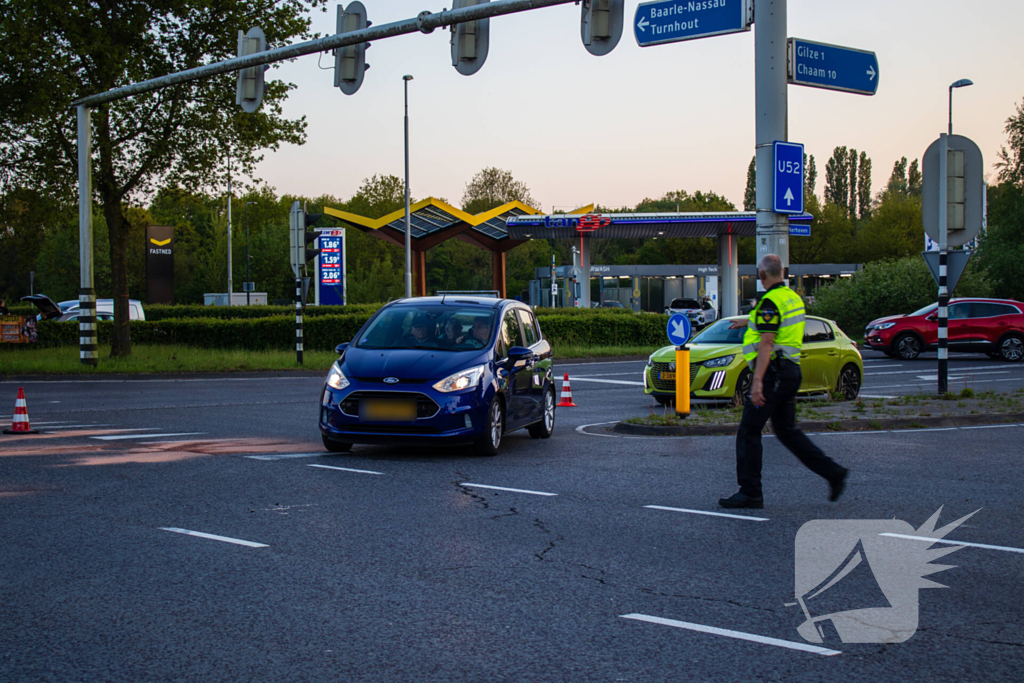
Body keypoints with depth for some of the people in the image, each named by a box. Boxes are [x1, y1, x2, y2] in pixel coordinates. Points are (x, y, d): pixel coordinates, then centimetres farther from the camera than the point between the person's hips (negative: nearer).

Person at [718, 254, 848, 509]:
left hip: (774, 372, -9)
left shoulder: (770, 301, -15)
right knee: (787, 431, 16)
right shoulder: (792, 298, 15)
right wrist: (748, 322, 51)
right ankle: (833, 472, 12)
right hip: (791, 371, 9)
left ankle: (749, 493, 0)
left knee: (748, 432, -2)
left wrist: (757, 381, -27)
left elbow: (766, 343, -23)